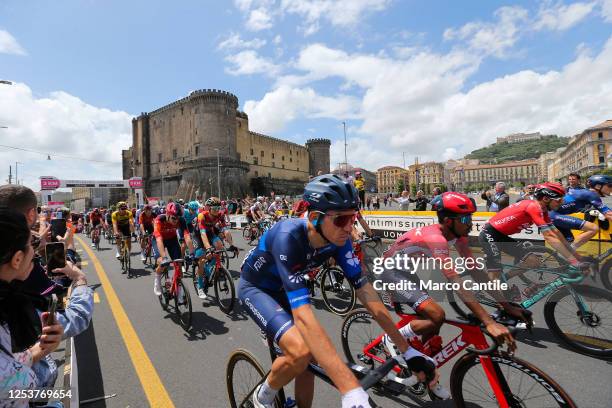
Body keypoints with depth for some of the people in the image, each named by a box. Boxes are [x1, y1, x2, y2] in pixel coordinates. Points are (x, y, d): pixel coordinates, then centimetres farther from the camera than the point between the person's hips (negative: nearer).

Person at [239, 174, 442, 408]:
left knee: (311, 359, 3)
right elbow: (303, 316, -46)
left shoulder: (338, 239, -20)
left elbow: (365, 291, -17)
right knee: (301, 351, -26)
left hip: (281, 289, 6)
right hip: (254, 287, -6)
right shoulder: (288, 237, -40)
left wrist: (408, 350, -16)